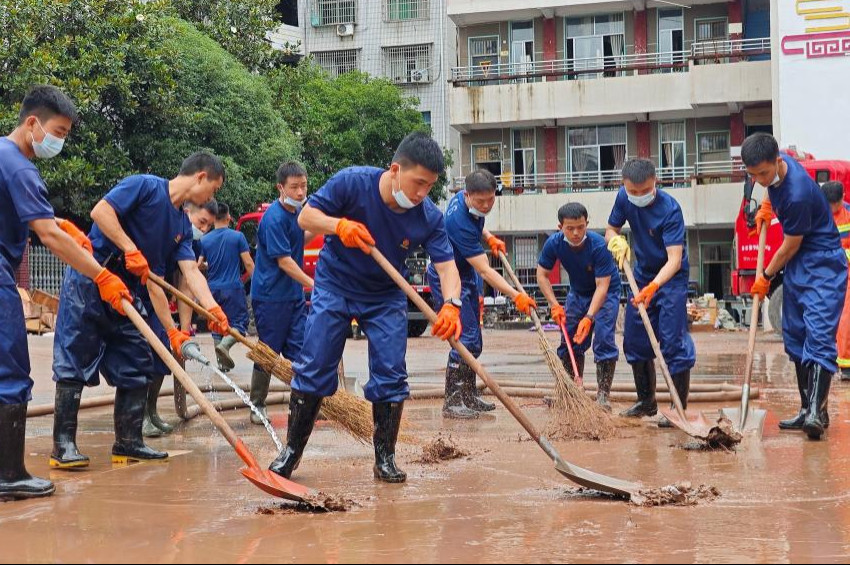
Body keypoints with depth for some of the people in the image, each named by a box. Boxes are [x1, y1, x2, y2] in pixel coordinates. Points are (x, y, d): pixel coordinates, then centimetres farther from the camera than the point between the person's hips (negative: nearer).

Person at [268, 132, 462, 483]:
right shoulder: (352, 182, -24)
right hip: (334, 286, -2)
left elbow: (446, 264, -23)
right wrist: (339, 225, -37)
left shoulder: (429, 217, -19)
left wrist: (451, 304, -44)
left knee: (390, 375, -5)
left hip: (386, 297, 2)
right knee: (313, 368, -4)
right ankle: (292, 451, 9)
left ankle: (385, 458, 9)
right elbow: (306, 216, -16)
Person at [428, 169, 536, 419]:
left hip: (465, 276, 10)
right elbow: (485, 271, -32)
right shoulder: (460, 222, -33)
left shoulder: (466, 201, -6)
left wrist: (489, 237, 6)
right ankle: (452, 402, -14)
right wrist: (515, 296, -34)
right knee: (466, 338, -17)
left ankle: (469, 397, 21)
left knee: (474, 342, 12)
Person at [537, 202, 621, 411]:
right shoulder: (554, 244, -21)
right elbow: (542, 274, -8)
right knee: (570, 341, 5)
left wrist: (589, 317, -43)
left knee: (604, 339, -17)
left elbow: (602, 286, -35)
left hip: (606, 293, -5)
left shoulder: (598, 245, -34)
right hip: (577, 293, 5)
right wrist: (554, 305, -19)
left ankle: (603, 395, -12)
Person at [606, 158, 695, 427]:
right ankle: (646, 401, 26)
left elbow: (674, 260, -33)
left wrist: (653, 286, -47)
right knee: (635, 341, 11)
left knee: (674, 341, -12)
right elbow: (611, 229, 6)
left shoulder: (670, 209, -27)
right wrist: (616, 241, -18)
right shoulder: (624, 198, -9)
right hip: (643, 275, 7)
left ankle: (679, 407, -5)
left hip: (670, 277, -7)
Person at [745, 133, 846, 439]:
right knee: (795, 336, 9)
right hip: (796, 264, 10)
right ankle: (807, 410, 13)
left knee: (819, 335, -19)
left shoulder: (798, 195, -30)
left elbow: (790, 247, -18)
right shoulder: (777, 167, -4)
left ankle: (816, 412, -26)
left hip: (823, 264, -10)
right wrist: (766, 205, 7)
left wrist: (765, 277, -3)